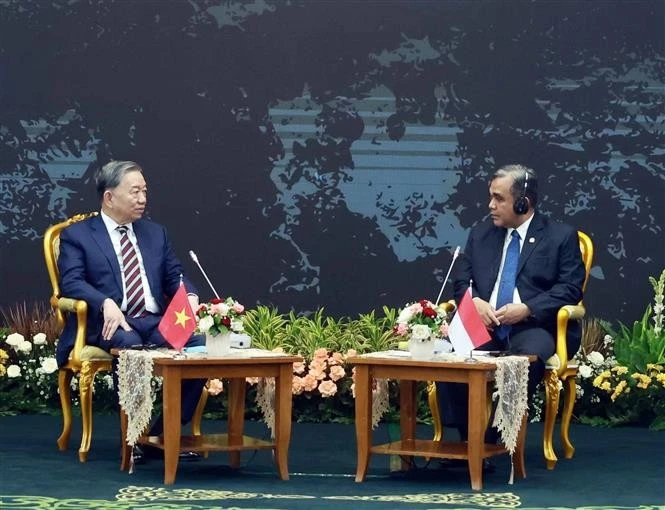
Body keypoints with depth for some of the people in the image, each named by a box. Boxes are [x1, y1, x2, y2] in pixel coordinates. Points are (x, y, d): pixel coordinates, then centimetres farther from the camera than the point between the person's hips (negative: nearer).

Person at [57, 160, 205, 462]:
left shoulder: (155, 233, 22)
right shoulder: (77, 235, 6)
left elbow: (175, 276, 18)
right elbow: (71, 281, -7)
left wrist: (189, 296, -7)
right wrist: (107, 303, -26)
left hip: (155, 321, 5)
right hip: (109, 323, -5)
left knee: (200, 343, -24)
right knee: (130, 347, -39)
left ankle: (165, 431, -15)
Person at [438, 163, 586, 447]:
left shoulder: (561, 236, 5)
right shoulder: (480, 234, 18)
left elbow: (570, 289, -3)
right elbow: (461, 282, 16)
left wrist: (526, 309, -16)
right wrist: (475, 302, -8)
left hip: (534, 327, -4)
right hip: (486, 325, 4)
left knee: (527, 358, -39)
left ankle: (490, 438, -28)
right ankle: (465, 437, -21)